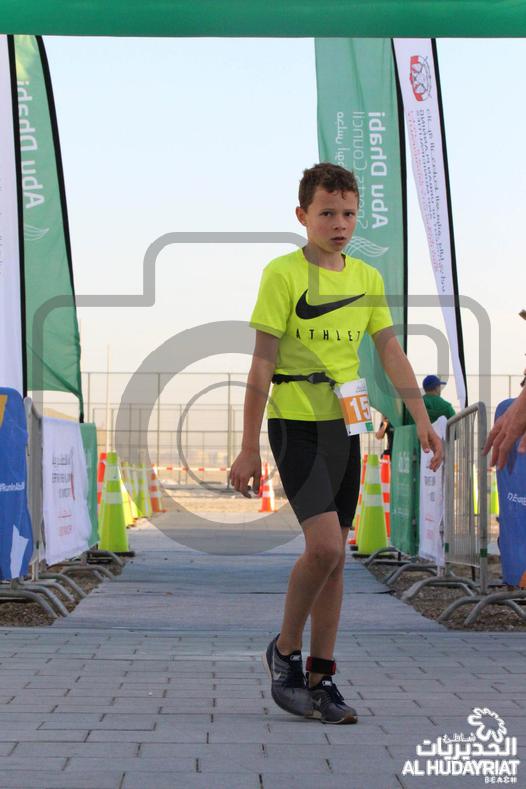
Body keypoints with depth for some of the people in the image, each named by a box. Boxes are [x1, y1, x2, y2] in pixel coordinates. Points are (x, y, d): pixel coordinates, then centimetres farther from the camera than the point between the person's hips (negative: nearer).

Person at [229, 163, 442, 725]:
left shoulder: (368, 278, 8)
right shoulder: (282, 274, -8)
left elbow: (391, 352, 12)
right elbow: (262, 364, -9)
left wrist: (422, 420, 3)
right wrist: (249, 448, -11)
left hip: (345, 427, 6)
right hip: (296, 425, -6)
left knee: (334, 556, 8)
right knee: (324, 544, -18)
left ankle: (320, 679, 16)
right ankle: (284, 651, 5)